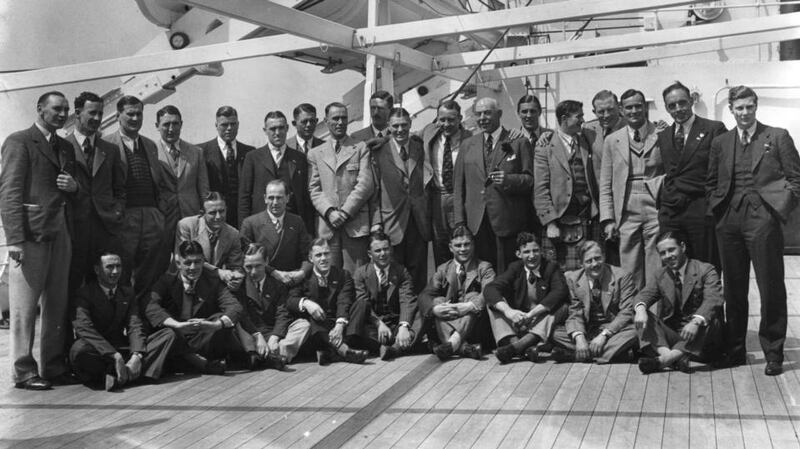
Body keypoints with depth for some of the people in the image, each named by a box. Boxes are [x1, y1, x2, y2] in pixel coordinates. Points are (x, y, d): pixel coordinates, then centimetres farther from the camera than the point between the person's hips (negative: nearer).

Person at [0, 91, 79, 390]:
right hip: (31, 234, -7)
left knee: (57, 305, 7)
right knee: (24, 306, -2)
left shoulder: (66, 148, 20)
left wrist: (74, 187, 1)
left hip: (60, 234, 7)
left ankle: (54, 367, 14)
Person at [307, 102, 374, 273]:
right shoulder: (315, 153, 17)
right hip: (327, 226, 2)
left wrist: (345, 212, -9)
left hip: (355, 224, -2)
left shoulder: (361, 148, 10)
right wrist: (329, 212, -8)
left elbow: (366, 184, 0)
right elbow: (314, 189, 9)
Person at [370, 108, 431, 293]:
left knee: (418, 274, 6)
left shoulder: (421, 149, 9)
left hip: (419, 222, 2)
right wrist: (376, 222, -6)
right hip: (392, 224, -2)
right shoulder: (379, 153, 1)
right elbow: (374, 190, 1)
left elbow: (428, 183, 12)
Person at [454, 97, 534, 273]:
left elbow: (531, 179, 1)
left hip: (507, 222, -2)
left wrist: (509, 180, -18)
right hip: (475, 223, 3)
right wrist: (459, 221, 5)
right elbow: (459, 185, 13)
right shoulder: (467, 145, 15)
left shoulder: (519, 143, 5)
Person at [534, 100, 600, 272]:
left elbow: (595, 181, 13)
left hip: (588, 220, 4)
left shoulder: (586, 143, 14)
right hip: (561, 224, -4)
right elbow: (540, 190, -4)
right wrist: (550, 223, -11)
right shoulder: (545, 149, 0)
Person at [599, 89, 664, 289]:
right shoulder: (612, 141, 11)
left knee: (657, 271, -2)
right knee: (630, 273, 3)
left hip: (656, 208, -2)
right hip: (626, 213, 2)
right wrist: (608, 219, 3)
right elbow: (605, 185, 10)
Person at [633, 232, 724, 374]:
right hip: (670, 334, 3)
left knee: (710, 321, -34)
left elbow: (713, 300, -18)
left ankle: (662, 360, -44)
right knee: (641, 316, -17)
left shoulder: (705, 270, -1)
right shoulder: (659, 275, 13)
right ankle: (667, 354, -42)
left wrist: (696, 322, -38)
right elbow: (645, 294, -5)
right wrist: (640, 308, -31)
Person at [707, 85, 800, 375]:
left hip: (763, 220, -3)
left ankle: (773, 354, 10)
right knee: (733, 289, 9)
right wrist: (716, 210, 5)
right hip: (729, 221, 3)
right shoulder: (720, 143, 13)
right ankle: (734, 350, 20)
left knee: (771, 289, -1)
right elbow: (711, 184, 18)